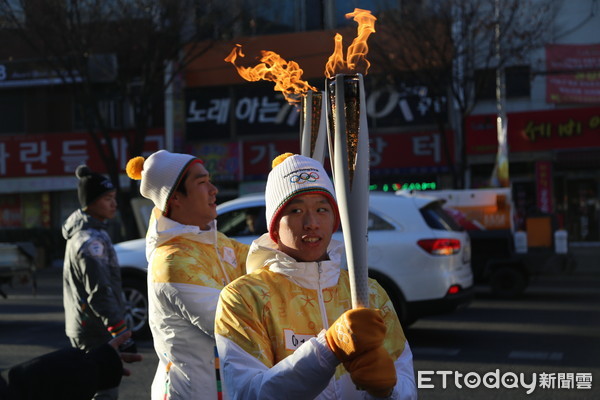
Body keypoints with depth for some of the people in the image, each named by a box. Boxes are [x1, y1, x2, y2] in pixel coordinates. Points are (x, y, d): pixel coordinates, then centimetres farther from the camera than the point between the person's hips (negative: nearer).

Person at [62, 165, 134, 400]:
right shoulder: (91, 239, -19)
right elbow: (99, 292, -25)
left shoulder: (82, 233, 13)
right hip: (97, 333, -10)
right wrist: (122, 334, -24)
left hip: (81, 328, 10)